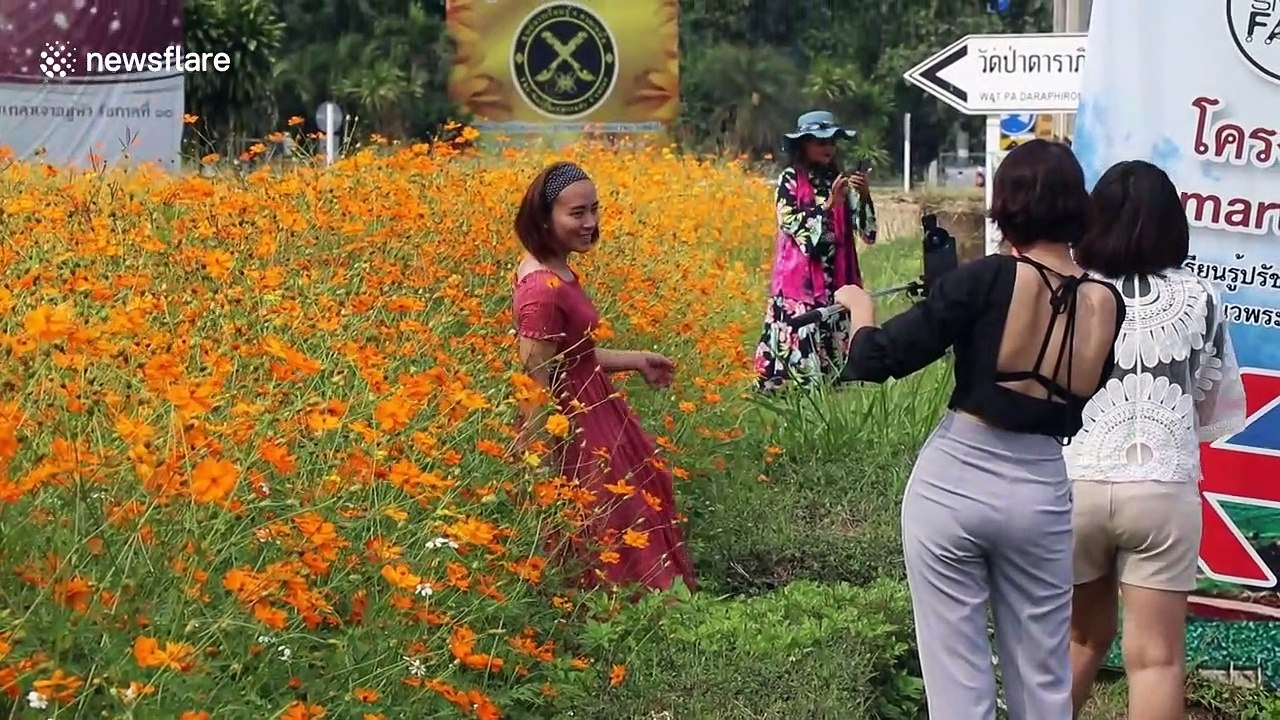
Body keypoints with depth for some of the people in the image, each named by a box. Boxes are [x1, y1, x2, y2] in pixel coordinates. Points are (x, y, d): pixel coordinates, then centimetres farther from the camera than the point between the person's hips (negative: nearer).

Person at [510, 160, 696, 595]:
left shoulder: (556, 271, 1)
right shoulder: (543, 290, -28)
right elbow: (536, 385, -25)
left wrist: (636, 361, 18)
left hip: (589, 409, 10)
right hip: (569, 428, -10)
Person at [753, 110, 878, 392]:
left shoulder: (839, 180, 9)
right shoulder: (790, 180, -2)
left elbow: (868, 233, 3)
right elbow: (797, 229, -12)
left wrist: (864, 196, -12)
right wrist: (830, 204, -19)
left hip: (837, 281, 4)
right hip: (800, 282, -4)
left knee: (837, 353, 3)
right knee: (801, 355, -10)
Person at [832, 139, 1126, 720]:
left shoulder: (987, 280, -14)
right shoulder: (1107, 304, -3)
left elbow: (876, 361, -12)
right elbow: (1080, 406, 10)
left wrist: (859, 307, 7)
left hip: (952, 481, -3)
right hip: (1041, 494, 3)